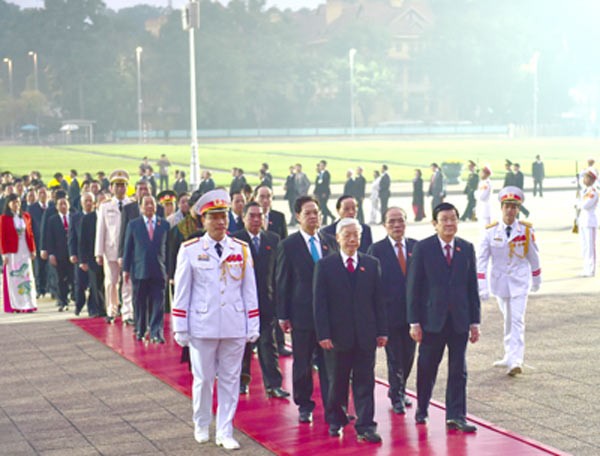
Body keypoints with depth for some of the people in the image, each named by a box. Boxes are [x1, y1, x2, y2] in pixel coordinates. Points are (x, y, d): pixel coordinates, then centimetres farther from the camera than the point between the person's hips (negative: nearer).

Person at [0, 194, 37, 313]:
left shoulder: (26, 216, 9)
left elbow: (30, 234, 11)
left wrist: (32, 250, 6)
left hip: (25, 251, 4)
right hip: (12, 252, -4)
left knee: (27, 276, 3)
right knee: (13, 278, -1)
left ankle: (29, 304, 6)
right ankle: (15, 306, 2)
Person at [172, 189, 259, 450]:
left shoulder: (241, 249, 3)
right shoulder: (190, 250, -3)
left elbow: (249, 291, 5)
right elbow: (181, 292, 0)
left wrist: (253, 326, 3)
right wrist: (180, 329, -2)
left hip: (235, 327, 2)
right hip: (202, 326, -2)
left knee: (230, 380, 6)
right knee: (203, 379, 9)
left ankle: (225, 433, 15)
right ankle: (201, 426, 29)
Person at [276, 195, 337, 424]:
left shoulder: (330, 242, 7)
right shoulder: (288, 245, -3)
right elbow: (282, 282, -2)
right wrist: (283, 315, -5)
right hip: (302, 313, -2)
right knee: (302, 363, 8)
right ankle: (304, 406, 22)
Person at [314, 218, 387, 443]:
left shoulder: (371, 264, 7)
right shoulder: (325, 265, 0)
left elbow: (378, 300, 7)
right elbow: (319, 303, -4)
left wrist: (382, 330, 2)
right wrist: (323, 334, -11)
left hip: (366, 335, 2)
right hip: (337, 335, -1)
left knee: (365, 382, 1)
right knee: (337, 382, 10)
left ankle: (365, 427, 4)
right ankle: (335, 421, 27)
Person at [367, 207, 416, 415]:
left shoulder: (416, 247, 4)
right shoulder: (376, 250, -5)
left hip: (412, 312, 3)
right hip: (389, 311, -3)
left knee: (408, 355, 13)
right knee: (394, 357, 3)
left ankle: (399, 390, 34)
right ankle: (396, 397, 17)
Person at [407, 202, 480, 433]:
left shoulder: (467, 248, 6)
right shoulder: (422, 248, -3)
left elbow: (472, 286, 7)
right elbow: (413, 287, -4)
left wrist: (474, 321, 4)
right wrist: (414, 322, -8)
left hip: (459, 320, 2)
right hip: (432, 319, -2)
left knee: (458, 370, 3)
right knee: (427, 368, 9)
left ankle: (456, 416, 9)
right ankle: (421, 409, 27)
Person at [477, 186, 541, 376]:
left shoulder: (526, 230, -5)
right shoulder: (491, 231, -7)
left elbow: (533, 256, 7)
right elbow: (482, 259, -9)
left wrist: (536, 278, 16)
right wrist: (482, 286, -16)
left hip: (519, 280, -1)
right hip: (499, 280, 2)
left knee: (517, 320, -12)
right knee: (508, 319, 13)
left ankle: (515, 361, -16)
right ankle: (510, 356, 28)